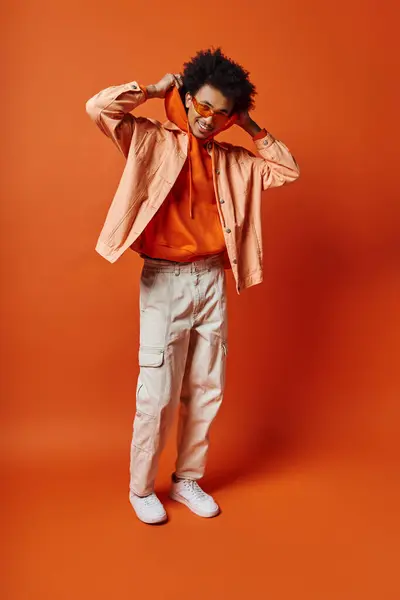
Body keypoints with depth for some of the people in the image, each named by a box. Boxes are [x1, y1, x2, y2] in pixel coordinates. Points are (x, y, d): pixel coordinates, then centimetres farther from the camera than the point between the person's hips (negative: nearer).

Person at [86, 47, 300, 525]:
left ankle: (187, 480, 31)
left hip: (212, 281, 5)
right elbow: (98, 107, -15)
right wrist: (154, 89, -5)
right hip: (164, 282, -5)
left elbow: (288, 171, 15)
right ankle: (140, 488, 23)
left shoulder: (232, 161, 11)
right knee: (157, 397, 1)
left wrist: (252, 127, 8)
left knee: (205, 391, 11)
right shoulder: (151, 140, -2)